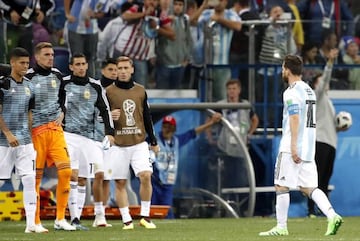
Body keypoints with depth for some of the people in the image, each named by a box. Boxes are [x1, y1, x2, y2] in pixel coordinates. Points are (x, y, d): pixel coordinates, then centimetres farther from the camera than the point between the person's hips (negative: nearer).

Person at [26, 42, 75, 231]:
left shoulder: (57, 75, 11)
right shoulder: (28, 77, -6)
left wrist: (61, 113, 12)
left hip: (55, 128, 5)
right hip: (36, 130, -5)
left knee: (65, 171, -6)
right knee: (35, 177, -2)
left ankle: (60, 219, 2)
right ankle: (35, 222, 5)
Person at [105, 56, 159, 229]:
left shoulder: (140, 91, 10)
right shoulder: (109, 92, 2)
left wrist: (153, 141, 18)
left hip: (139, 143, 1)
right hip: (118, 145, -1)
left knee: (145, 175, -13)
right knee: (120, 183, -1)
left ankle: (145, 216, -3)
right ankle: (126, 220, 5)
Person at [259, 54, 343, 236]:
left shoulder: (292, 93, -11)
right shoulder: (309, 90, 17)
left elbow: (295, 119, -20)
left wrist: (293, 146, -25)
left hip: (291, 148, -8)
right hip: (308, 148, 8)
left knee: (281, 186, 0)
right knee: (309, 187, 5)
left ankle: (281, 227, 2)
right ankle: (332, 216, -13)